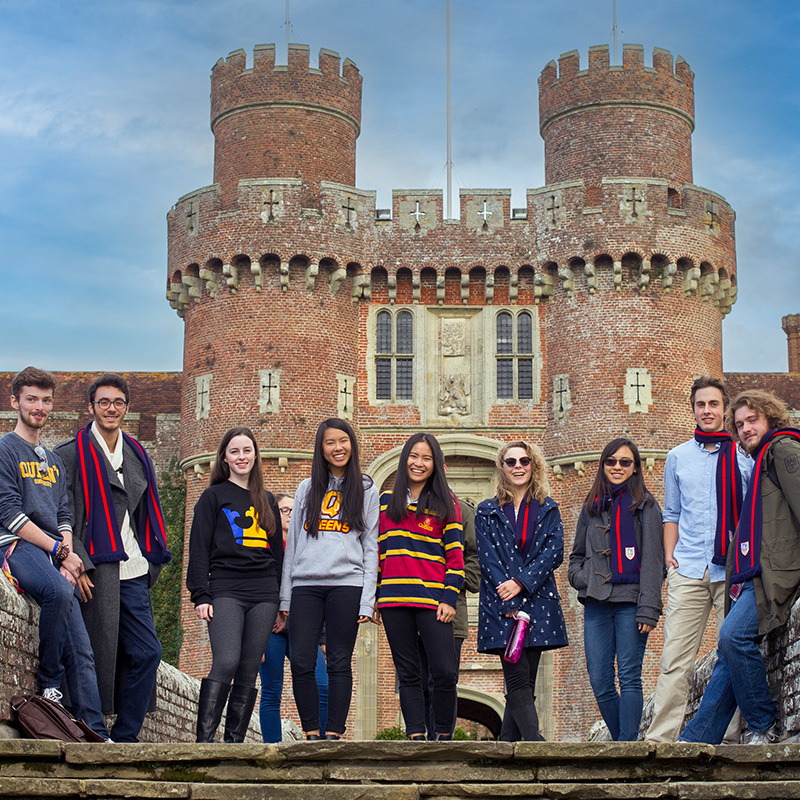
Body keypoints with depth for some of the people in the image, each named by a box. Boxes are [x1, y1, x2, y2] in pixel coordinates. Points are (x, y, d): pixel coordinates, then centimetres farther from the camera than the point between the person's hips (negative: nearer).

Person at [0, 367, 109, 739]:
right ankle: (49, 680, -19)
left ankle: (97, 735, -7)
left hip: (55, 554, 7)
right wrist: (59, 550, -10)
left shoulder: (53, 461, 26)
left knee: (81, 649, -5)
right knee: (59, 591, -38)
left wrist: (68, 557, 1)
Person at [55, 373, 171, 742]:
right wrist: (79, 565, -16)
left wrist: (151, 562, 13)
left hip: (132, 571, 6)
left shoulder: (137, 455, 18)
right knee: (99, 656, -6)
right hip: (94, 571, -6)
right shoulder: (71, 454, 0)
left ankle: (124, 737, 10)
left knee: (148, 652, 2)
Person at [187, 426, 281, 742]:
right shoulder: (214, 497, 9)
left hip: (263, 596, 4)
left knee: (249, 671, 0)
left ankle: (235, 740, 4)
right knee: (226, 662, -21)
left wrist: (282, 604, 17)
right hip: (226, 591, -4)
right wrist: (200, 596, -8)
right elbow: (199, 548, 3)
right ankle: (204, 737, -19)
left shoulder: (267, 501, 20)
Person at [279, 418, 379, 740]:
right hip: (306, 585, 2)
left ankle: (334, 735, 0)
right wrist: (285, 597, 9)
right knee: (301, 662, -6)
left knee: (339, 663, -3)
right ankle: (312, 735, 2)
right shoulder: (307, 489, 17)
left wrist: (367, 601, -4)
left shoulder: (367, 491, 10)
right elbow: (292, 542, 16)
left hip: (346, 585, -2)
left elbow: (371, 548, 5)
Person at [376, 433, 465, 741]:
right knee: (408, 674, 3)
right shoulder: (387, 501, 15)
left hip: (433, 599, -2)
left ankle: (444, 736, 5)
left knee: (445, 673, -9)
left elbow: (455, 554, 3)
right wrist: (373, 597, 12)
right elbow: (378, 550, 17)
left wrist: (450, 598, -7)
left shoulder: (446, 504, 7)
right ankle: (416, 738, 5)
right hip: (393, 599, 2)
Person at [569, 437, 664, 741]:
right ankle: (621, 741, 13)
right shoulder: (592, 506, 19)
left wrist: (648, 609, -12)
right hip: (596, 603, 4)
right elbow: (577, 555, 26)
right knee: (600, 683, 1)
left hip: (629, 602, -4)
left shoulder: (645, 505, 4)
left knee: (629, 678, -8)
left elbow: (652, 561, -3)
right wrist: (581, 578, 3)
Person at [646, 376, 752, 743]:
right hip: (688, 571, 1)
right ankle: (660, 737, -5)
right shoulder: (677, 457, 15)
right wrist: (669, 555, 8)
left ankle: (733, 736, 1)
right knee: (675, 659, -4)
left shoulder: (744, 457, 8)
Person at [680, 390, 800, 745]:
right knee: (730, 651, 3)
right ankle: (696, 741, 0)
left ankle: (763, 725, -10)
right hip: (752, 575, 9)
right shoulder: (760, 460, 27)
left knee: (734, 636, -23)